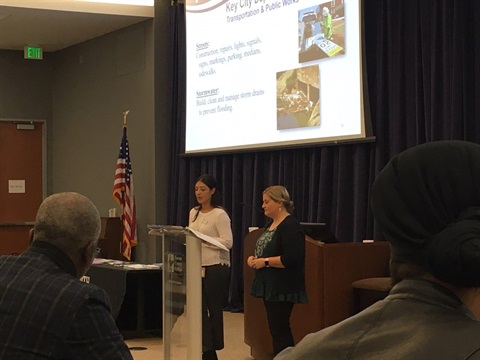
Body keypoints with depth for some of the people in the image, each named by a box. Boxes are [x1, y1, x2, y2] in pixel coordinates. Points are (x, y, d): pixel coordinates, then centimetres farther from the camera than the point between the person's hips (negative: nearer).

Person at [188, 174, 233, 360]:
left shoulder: (220, 214, -9)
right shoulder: (194, 213, 13)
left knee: (214, 309, 3)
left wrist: (203, 239, -23)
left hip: (216, 268, -6)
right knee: (198, 310, 3)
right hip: (197, 267, 6)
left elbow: (228, 242, -16)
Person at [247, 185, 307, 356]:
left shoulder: (290, 226, -15)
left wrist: (265, 262, -19)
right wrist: (255, 258, 5)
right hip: (270, 286, 10)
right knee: (276, 328, 12)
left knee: (280, 329, -7)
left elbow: (291, 259, -24)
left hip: (282, 288, -10)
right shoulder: (270, 224, 14)